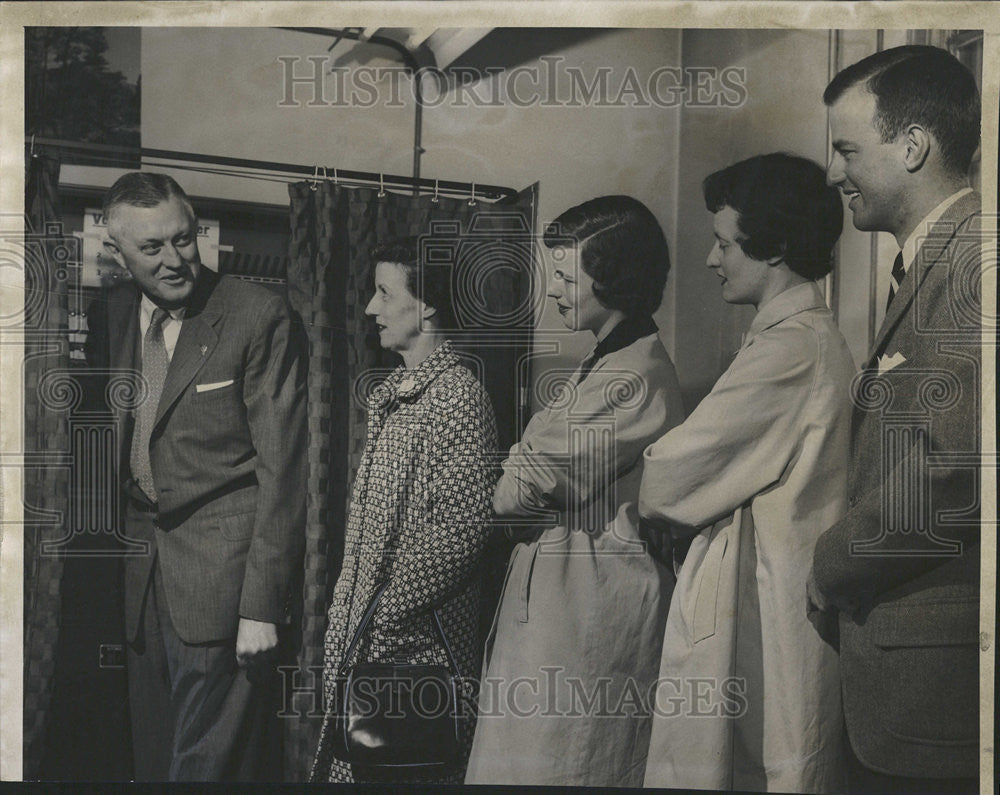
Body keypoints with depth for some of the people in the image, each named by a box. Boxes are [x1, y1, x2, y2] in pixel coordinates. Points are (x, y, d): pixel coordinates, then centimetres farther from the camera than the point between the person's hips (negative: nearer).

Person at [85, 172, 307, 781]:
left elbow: (281, 465, -12)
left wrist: (262, 604, -15)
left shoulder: (259, 315, -10)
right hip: (141, 579, 6)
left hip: (223, 580, -6)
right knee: (154, 759, 16)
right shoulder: (108, 317, 7)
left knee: (209, 764, 0)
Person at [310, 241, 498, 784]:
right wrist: (350, 612, 11)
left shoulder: (459, 396, -15)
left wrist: (383, 612, -16)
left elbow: (460, 530, -21)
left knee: (412, 767, 5)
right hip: (365, 635, 8)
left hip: (418, 636, -8)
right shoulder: (391, 393, 12)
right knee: (359, 758, 16)